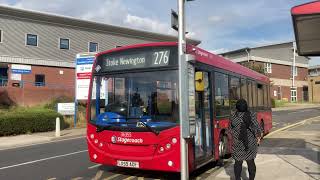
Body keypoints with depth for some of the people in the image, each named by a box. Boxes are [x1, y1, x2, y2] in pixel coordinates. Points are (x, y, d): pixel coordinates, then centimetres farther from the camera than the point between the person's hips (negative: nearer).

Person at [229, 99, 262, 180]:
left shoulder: (233, 116, -8)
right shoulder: (252, 115, -9)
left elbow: (231, 129, 2)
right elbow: (257, 128, -7)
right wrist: (258, 137, 11)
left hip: (238, 144, 0)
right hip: (251, 143, 0)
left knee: (238, 162, 12)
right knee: (251, 162, 14)